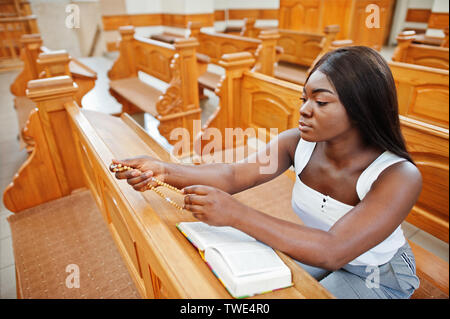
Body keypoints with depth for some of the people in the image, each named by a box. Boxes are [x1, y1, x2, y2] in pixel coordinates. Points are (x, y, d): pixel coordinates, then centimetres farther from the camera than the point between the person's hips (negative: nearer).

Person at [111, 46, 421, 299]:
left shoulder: (400, 177, -32)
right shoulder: (298, 143, -19)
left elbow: (332, 252, -42)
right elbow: (233, 174, -26)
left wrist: (236, 214, -51)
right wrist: (163, 170, -41)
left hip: (378, 275, -3)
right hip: (317, 252, 4)